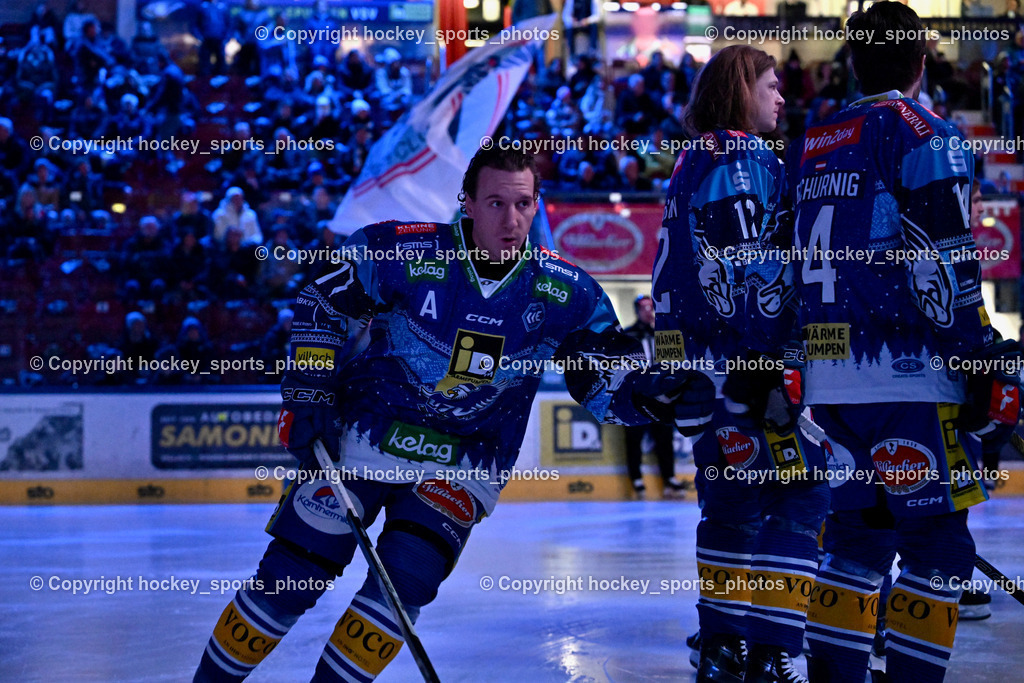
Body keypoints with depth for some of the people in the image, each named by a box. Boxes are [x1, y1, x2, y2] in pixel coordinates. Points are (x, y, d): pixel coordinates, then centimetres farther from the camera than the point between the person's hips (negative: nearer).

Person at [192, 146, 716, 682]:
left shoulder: (563, 293, -10)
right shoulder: (402, 252, -16)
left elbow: (608, 381, -10)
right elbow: (319, 307, -3)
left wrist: (654, 394, -32)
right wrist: (308, 398, -8)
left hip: (463, 465, 2)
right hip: (361, 437, -1)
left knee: (405, 582, -18)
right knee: (290, 577, -4)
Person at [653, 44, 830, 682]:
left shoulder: (697, 159, 20)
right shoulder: (740, 157, -10)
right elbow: (741, 271, -20)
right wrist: (765, 368, -23)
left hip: (700, 362, 10)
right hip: (742, 362, -10)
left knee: (735, 499, 16)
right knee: (803, 493, -9)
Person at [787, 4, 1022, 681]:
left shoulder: (813, 146, 16)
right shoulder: (925, 135, -6)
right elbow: (944, 268, -15)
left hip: (830, 378, 7)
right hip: (907, 373, -7)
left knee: (858, 536, 13)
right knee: (938, 543, -2)